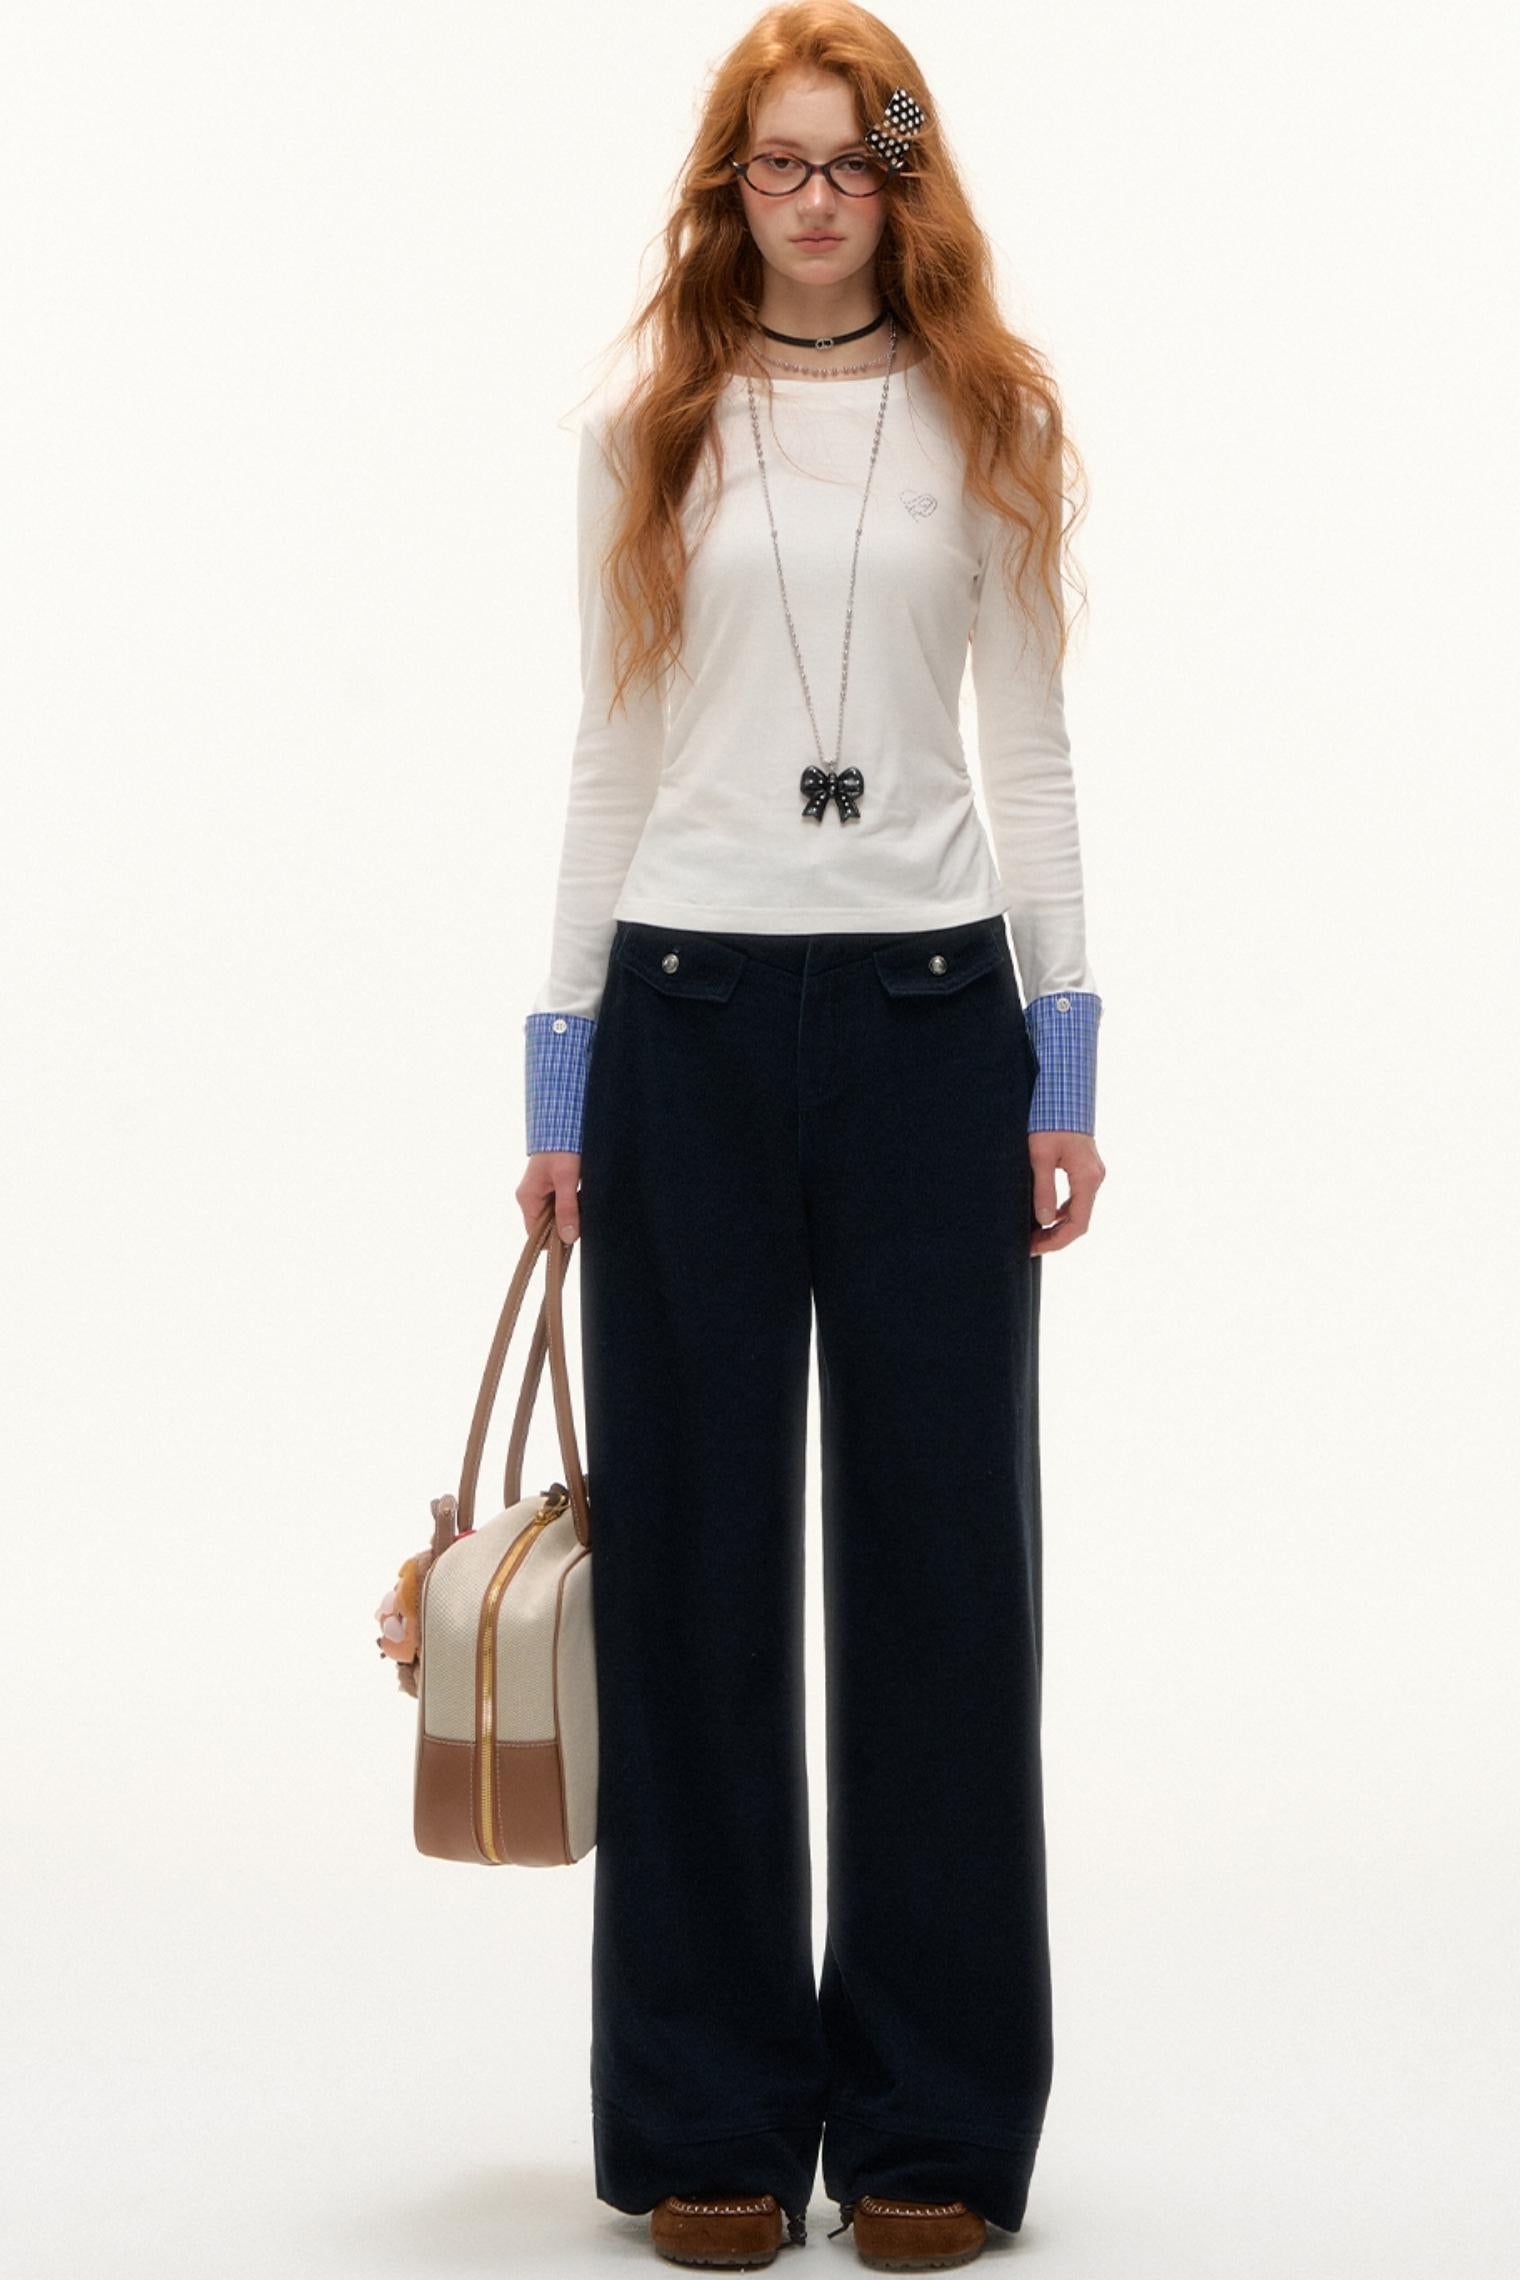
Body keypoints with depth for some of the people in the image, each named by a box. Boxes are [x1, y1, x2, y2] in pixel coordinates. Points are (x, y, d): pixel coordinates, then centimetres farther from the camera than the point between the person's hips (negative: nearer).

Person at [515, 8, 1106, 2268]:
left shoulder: (987, 420, 6)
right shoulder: (647, 427, 6)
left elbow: (1030, 755, 5)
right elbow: (609, 761, 7)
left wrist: (1064, 1069, -1)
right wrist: (562, 1080, 2)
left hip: (927, 1010, 0)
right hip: (690, 1014, 0)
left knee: (941, 1549, 3)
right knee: (695, 1555, 3)